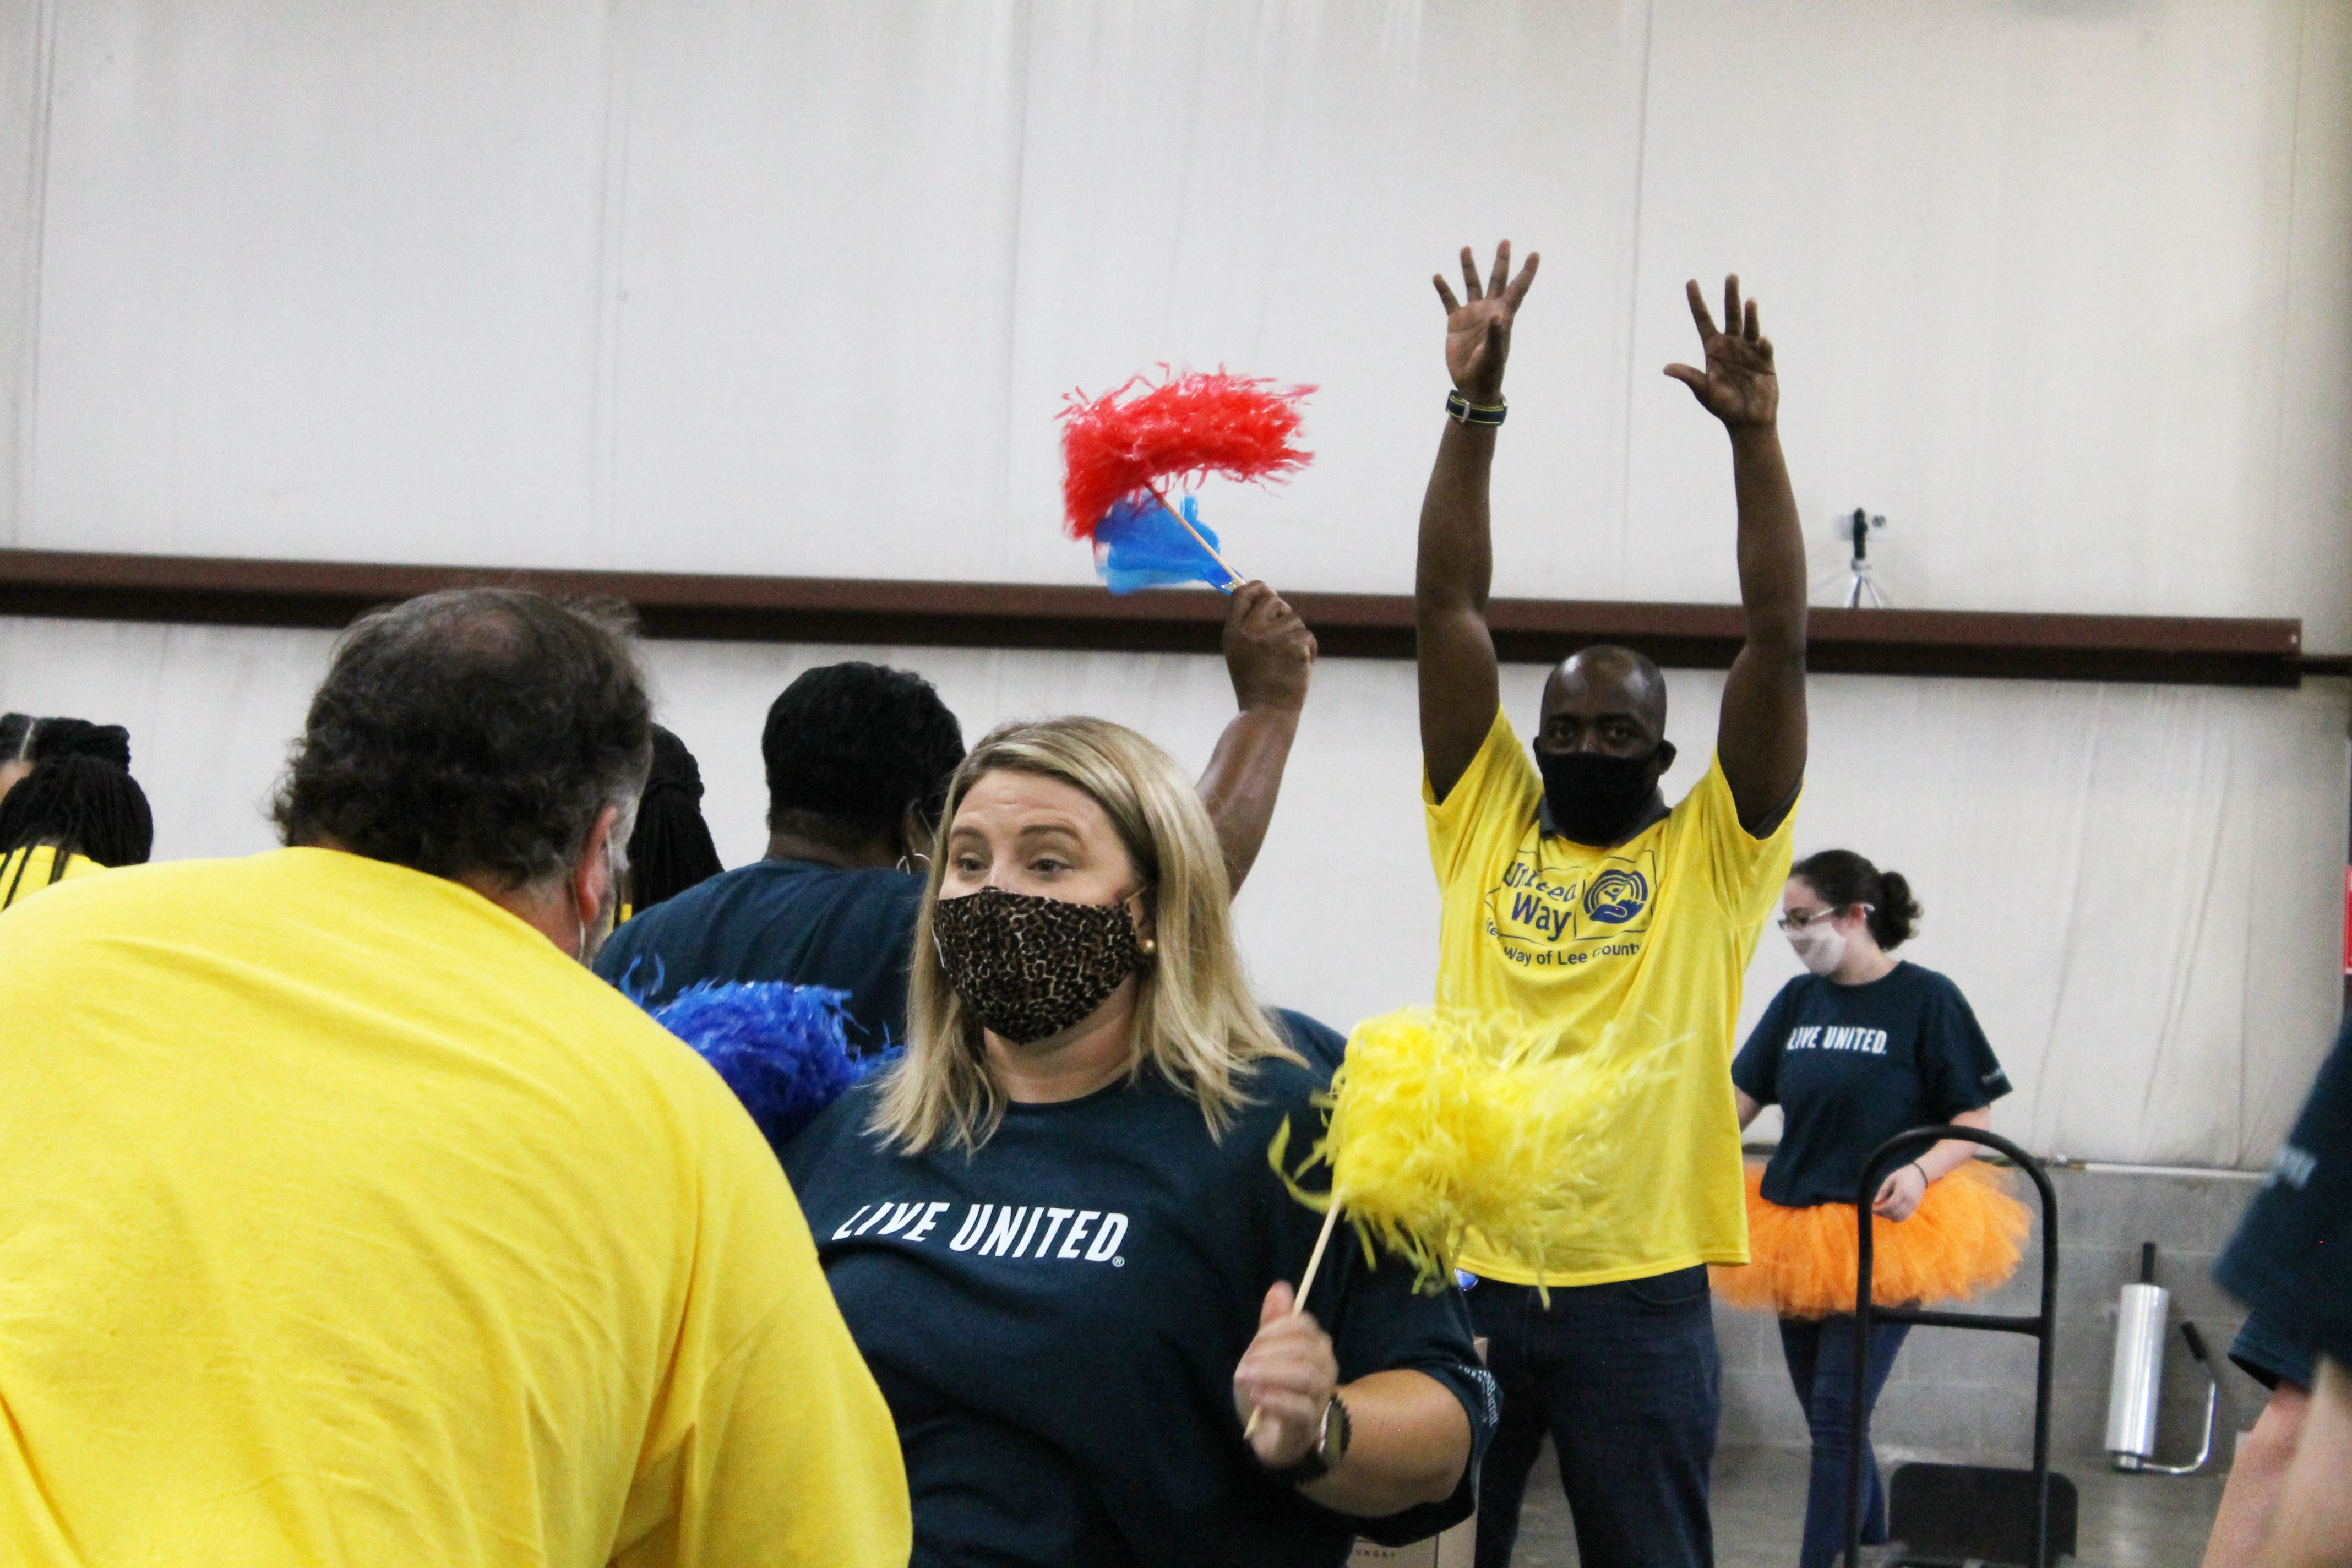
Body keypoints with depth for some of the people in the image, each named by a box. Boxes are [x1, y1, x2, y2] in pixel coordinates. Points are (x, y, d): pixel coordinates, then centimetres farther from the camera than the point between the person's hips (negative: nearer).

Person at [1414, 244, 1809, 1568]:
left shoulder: (1715, 853, 4)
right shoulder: (1484, 820, 8)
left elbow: (1780, 640, -4)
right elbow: (1450, 605, 4)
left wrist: (1754, 434, -11)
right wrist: (1474, 407, -2)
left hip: (1640, 1292, -2)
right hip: (1464, 1272, 2)